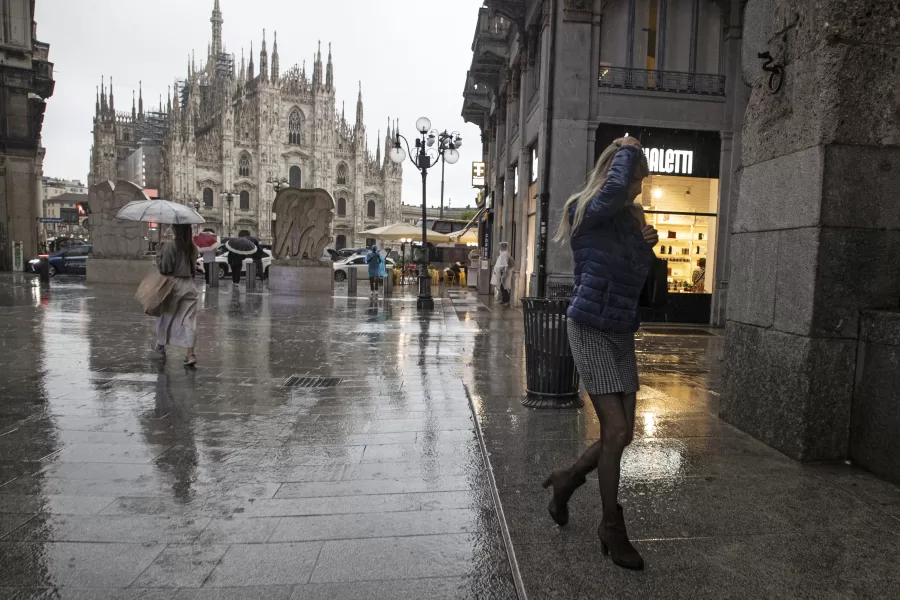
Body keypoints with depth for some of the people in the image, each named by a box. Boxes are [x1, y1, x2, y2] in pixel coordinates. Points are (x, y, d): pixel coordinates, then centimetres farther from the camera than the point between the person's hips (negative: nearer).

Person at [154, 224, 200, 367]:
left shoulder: (169, 246, -12)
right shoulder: (193, 247, 4)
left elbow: (164, 268, -10)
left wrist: (159, 255, 3)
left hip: (173, 284, -4)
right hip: (189, 284, 4)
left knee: (165, 316, 17)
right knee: (189, 320, 0)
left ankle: (161, 345, 37)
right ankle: (190, 354, -7)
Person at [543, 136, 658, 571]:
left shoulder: (629, 219, 13)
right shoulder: (590, 213, -8)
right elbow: (614, 189, -31)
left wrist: (647, 246, 2)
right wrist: (627, 150, -12)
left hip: (622, 333, 8)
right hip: (591, 329, -7)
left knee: (623, 433, 7)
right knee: (614, 429, -7)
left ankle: (566, 481, 31)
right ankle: (611, 526, 12)